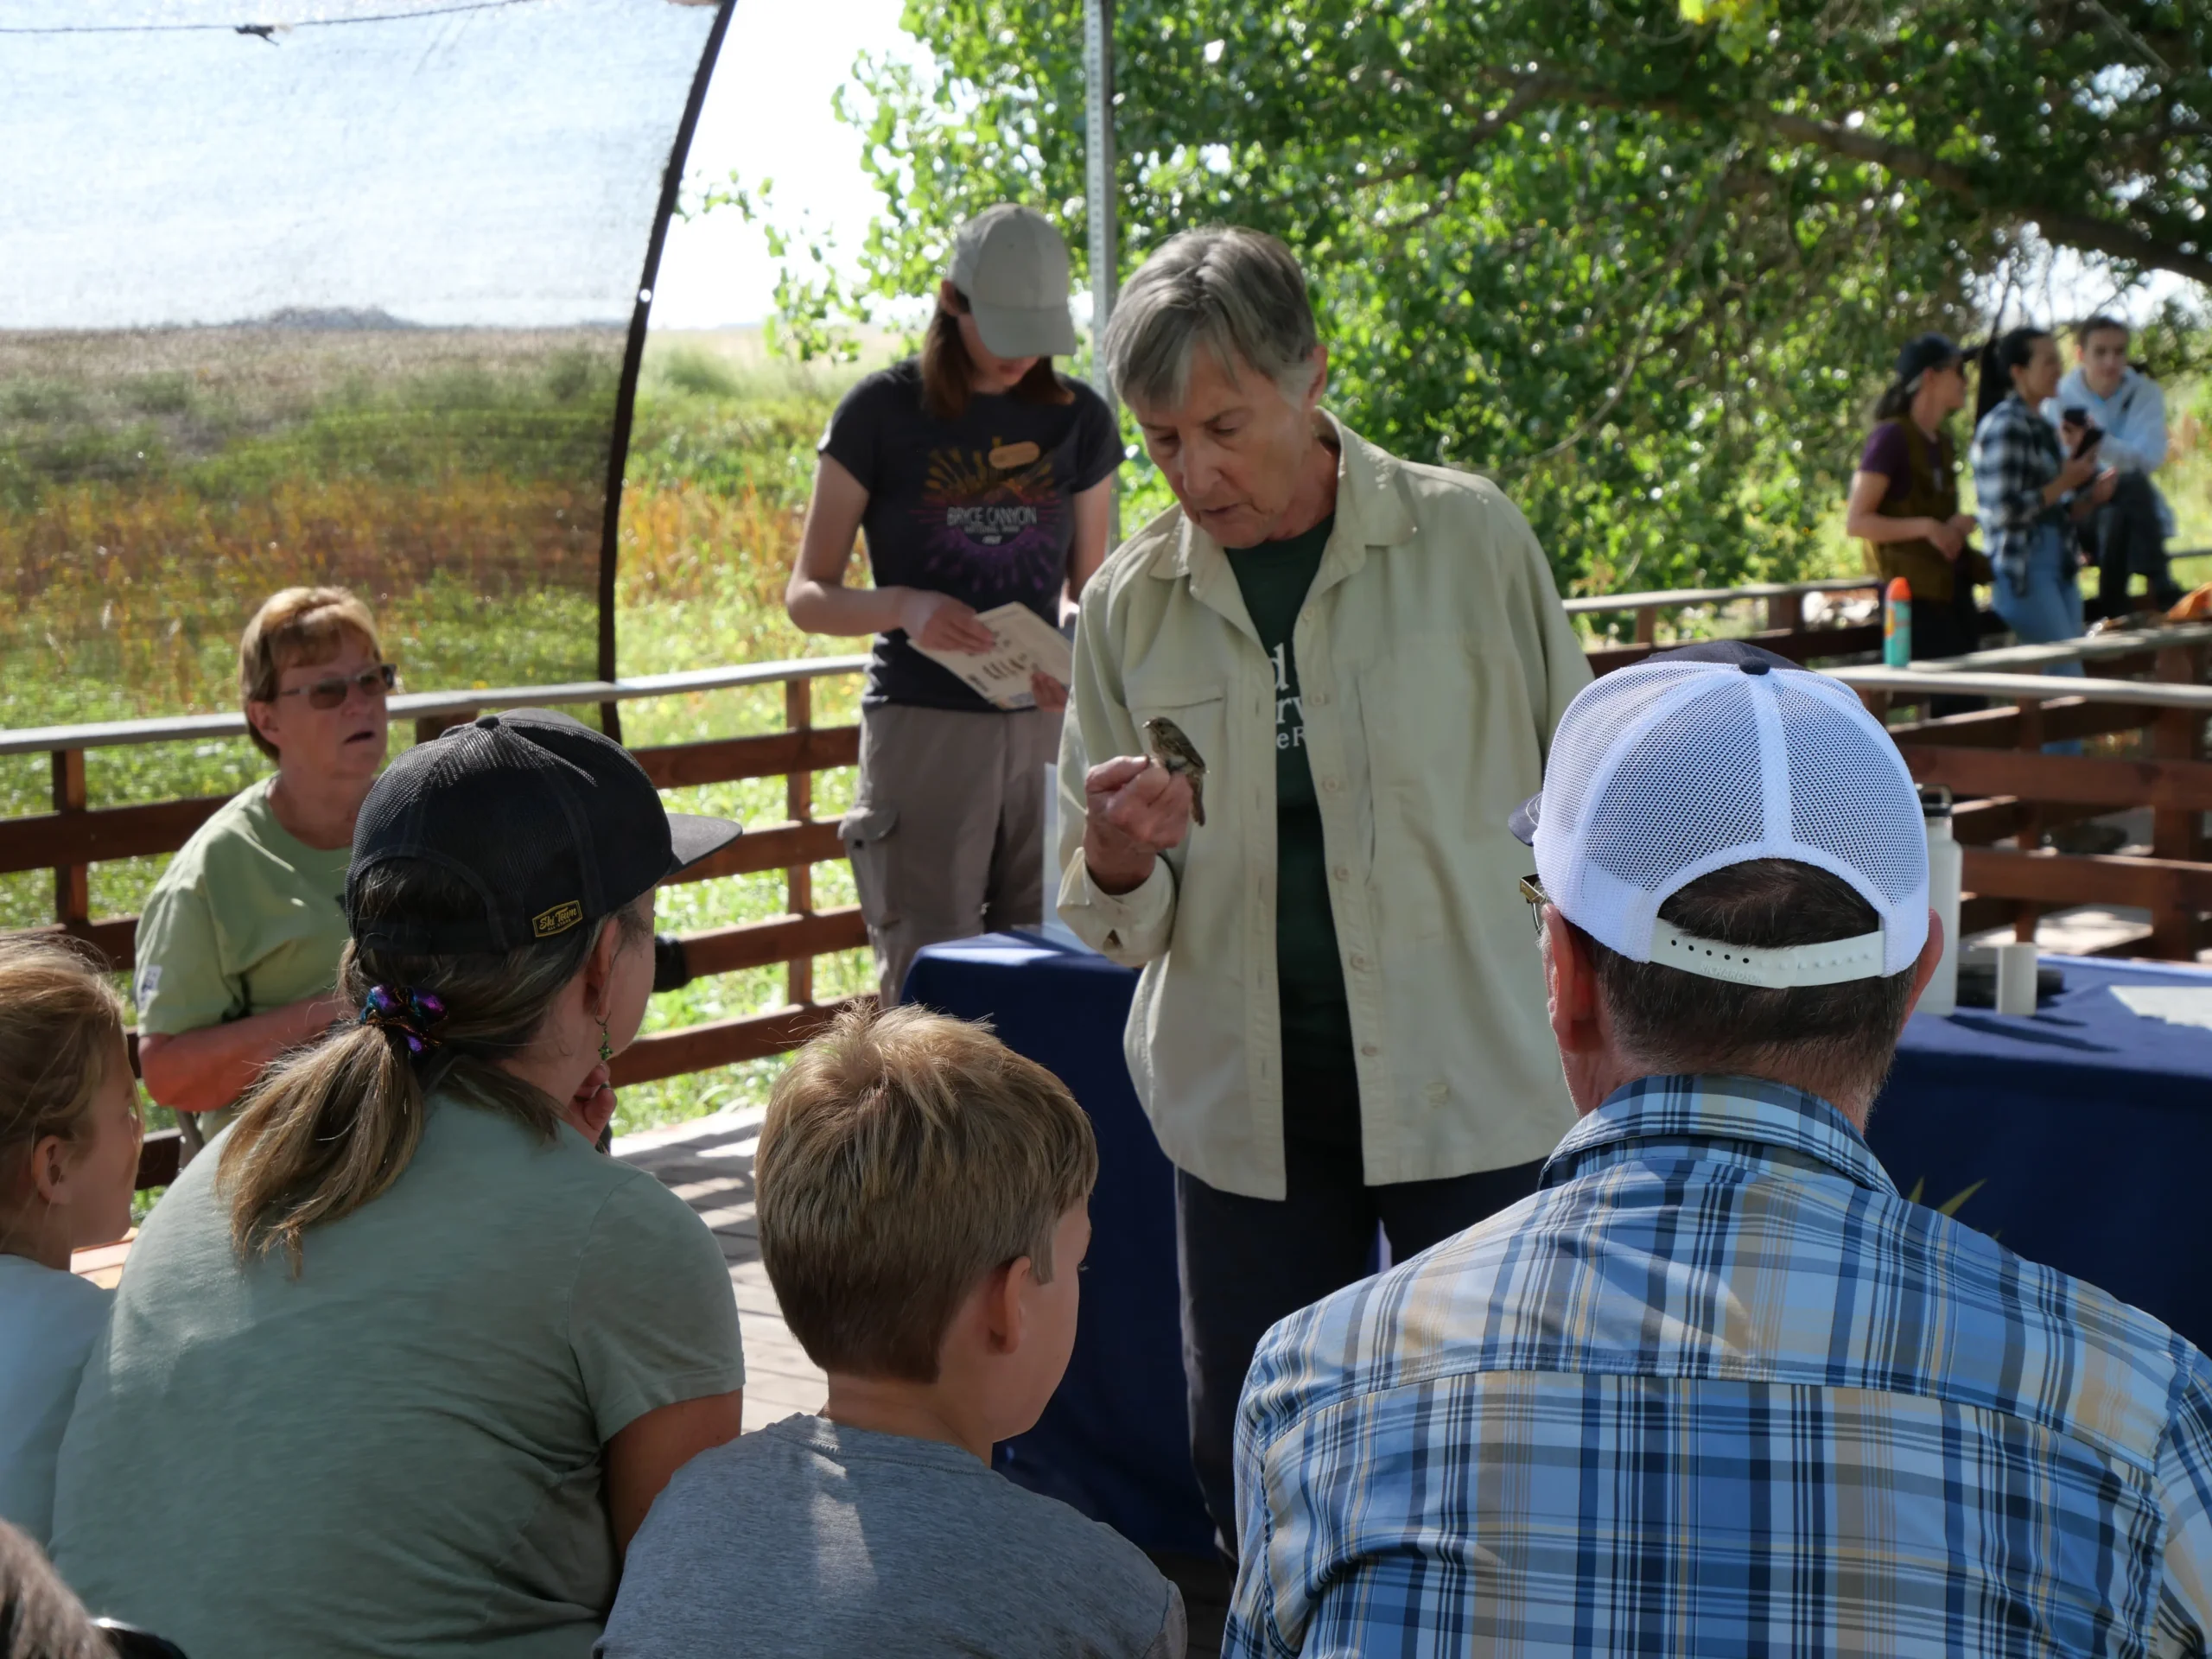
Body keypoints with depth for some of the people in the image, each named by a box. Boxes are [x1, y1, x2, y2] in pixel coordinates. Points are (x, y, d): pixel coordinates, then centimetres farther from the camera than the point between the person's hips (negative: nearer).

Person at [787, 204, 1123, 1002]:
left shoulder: (1079, 419, 8)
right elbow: (807, 593, 0)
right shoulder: (883, 412, -2)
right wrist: (903, 608, -21)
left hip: (1045, 727, 3)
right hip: (921, 725, -3)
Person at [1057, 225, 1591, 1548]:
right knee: (1246, 1473, 10)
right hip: (1242, 1104, 3)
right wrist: (1121, 864, -15)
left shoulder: (1469, 542, -4)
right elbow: (1111, 927, 8)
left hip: (1475, 1088, -2)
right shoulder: (1129, 607, 3)